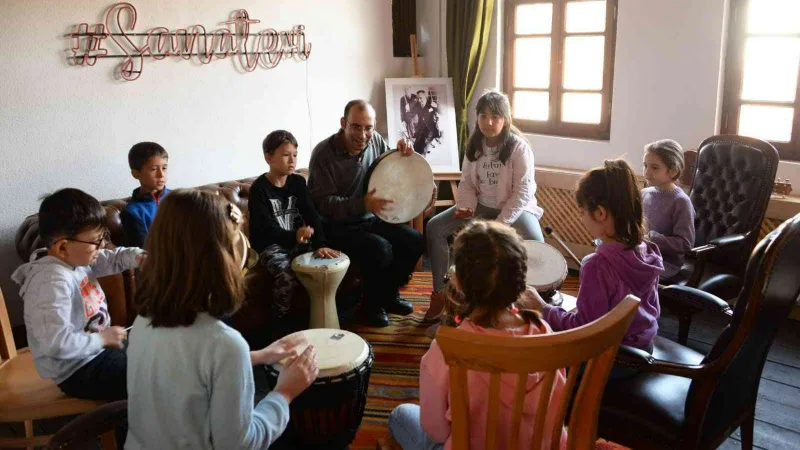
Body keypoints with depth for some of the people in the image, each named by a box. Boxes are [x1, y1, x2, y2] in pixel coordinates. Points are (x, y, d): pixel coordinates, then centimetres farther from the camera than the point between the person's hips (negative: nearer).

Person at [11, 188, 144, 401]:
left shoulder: (75, 257, -2)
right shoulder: (53, 283, -30)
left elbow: (112, 258, 13)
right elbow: (56, 343, -37)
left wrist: (138, 257, -9)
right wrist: (102, 339, -25)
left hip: (94, 350, 10)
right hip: (77, 371, -9)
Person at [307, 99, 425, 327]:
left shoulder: (375, 141, -2)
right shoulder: (324, 154, -19)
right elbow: (323, 203, -21)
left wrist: (403, 154, -12)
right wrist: (363, 205, -37)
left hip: (370, 219, 7)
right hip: (338, 227, -6)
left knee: (415, 240, -7)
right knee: (380, 249, -28)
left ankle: (389, 293, 14)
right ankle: (372, 304, -2)